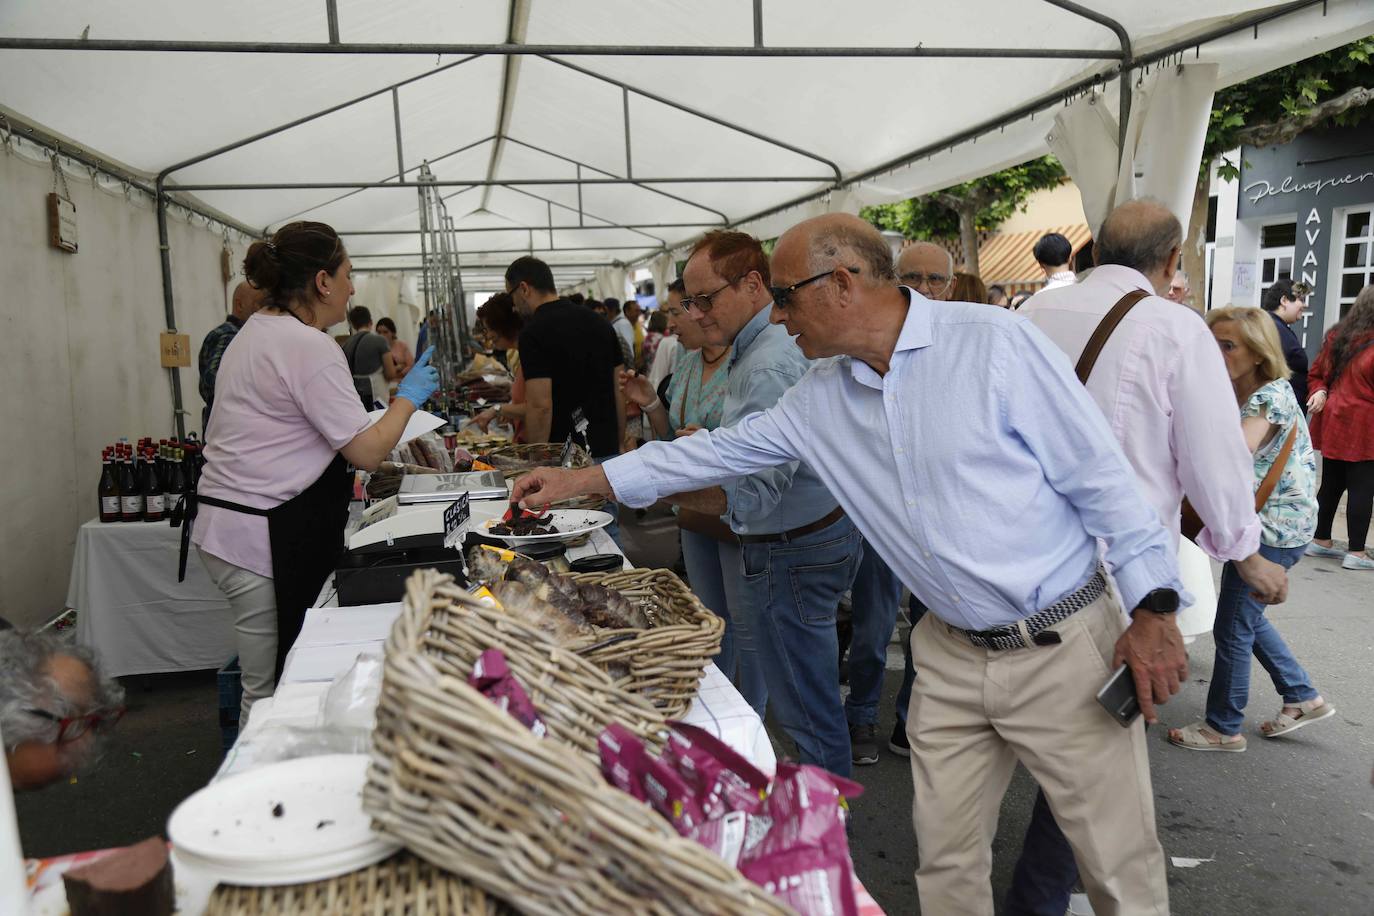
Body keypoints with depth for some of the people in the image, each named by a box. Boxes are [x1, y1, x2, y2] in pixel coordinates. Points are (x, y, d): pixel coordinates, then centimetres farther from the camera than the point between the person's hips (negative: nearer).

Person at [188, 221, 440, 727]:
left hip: (227, 523, 10)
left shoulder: (254, 332, 15)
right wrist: (409, 395, 0)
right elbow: (368, 452, -15)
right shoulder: (310, 347, -16)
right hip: (264, 536, -10)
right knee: (271, 691, -1)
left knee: (270, 685, 14)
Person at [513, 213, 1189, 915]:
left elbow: (1100, 475, -12)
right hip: (952, 655, 5)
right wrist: (580, 481, 10)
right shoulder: (819, 398, 3)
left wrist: (1152, 608, -13)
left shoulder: (993, 342, -14)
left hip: (1062, 645, -4)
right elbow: (723, 449, 10)